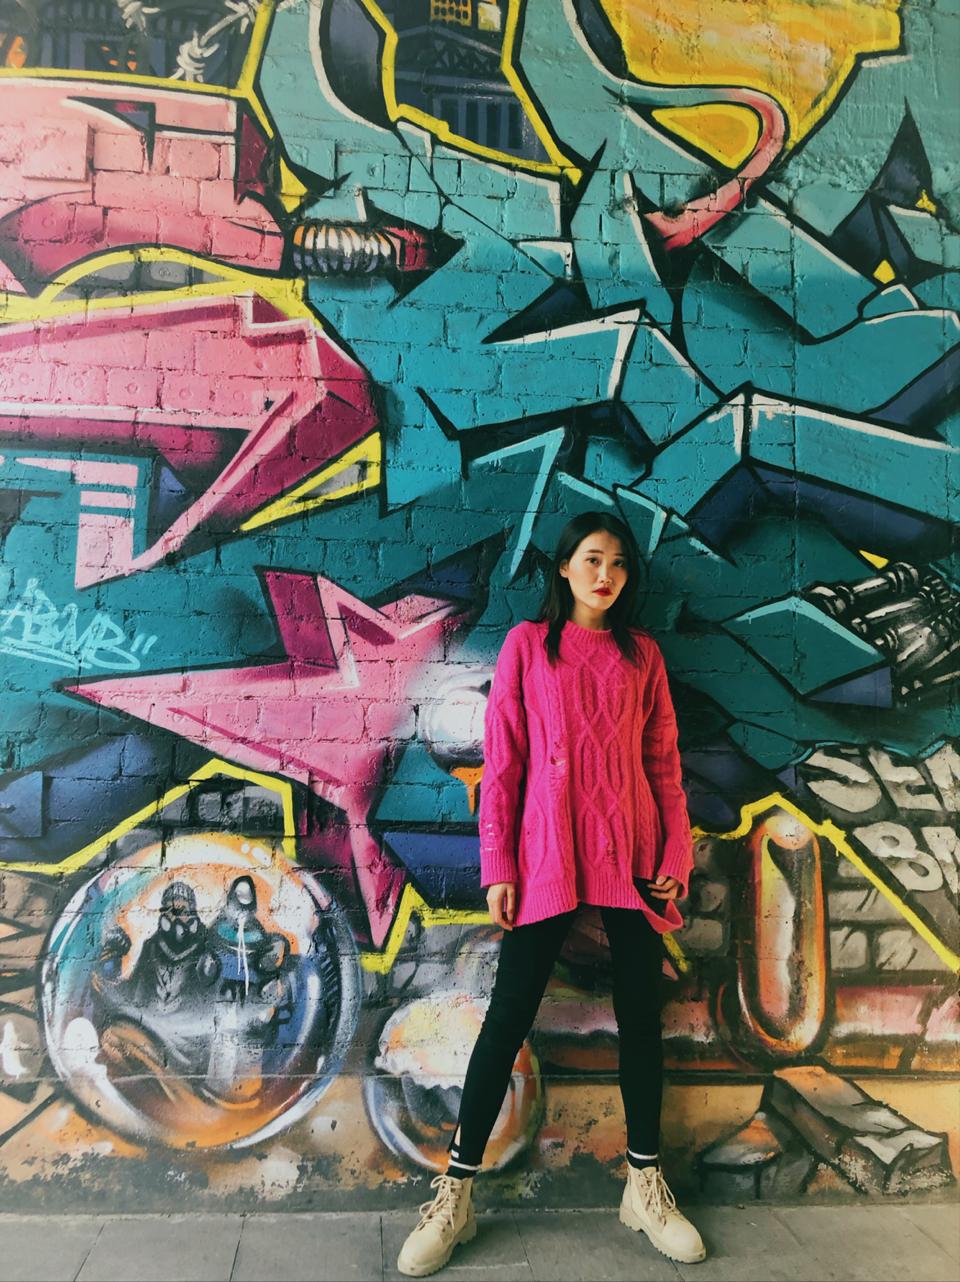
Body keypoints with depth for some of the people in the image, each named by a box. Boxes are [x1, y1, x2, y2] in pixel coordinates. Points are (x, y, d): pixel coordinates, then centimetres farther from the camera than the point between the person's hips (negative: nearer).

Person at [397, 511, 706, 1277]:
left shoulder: (642, 654, 9)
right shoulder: (527, 645, 2)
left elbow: (663, 761, 9)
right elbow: (501, 763, -1)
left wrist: (676, 853, 1)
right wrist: (498, 866, -6)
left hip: (631, 859, 3)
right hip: (545, 860, -2)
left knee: (642, 1016, 10)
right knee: (509, 1018, 2)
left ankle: (645, 1185, 29)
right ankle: (456, 1193, 16)